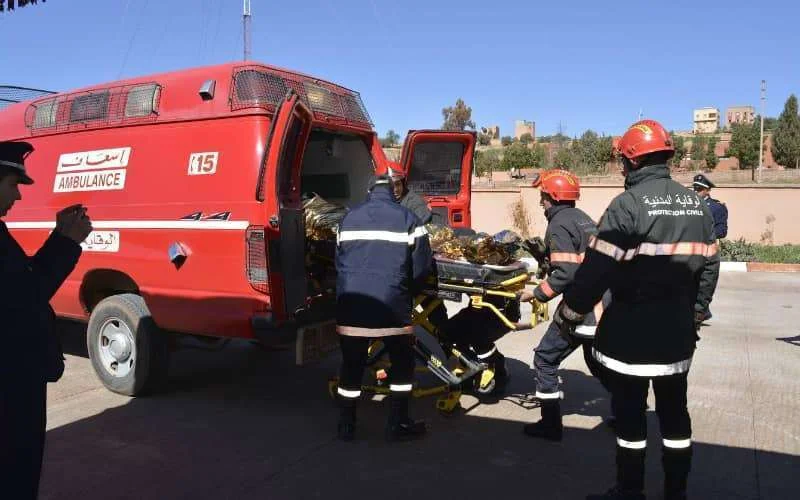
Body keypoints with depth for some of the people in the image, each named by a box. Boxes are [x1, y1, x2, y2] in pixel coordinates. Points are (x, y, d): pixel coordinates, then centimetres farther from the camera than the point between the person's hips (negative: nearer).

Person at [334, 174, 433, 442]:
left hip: (351, 304, 4)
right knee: (402, 362, 13)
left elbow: (339, 261, 13)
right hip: (391, 304, -3)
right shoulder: (407, 218, 1)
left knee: (352, 364, 14)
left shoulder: (349, 218, 12)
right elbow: (422, 266, -1)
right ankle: (398, 424, 17)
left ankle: (346, 425, 21)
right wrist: (408, 291, 16)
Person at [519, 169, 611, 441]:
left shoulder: (559, 224, -12)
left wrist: (537, 294, -10)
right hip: (603, 304, 9)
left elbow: (565, 273, -21)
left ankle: (550, 424, 9)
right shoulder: (584, 219, 15)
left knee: (545, 359, 4)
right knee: (598, 361, 25)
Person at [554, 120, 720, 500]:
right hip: (677, 328, 7)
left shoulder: (627, 204, -15)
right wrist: (695, 309, 25)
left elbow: (597, 268, -18)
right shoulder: (696, 205, 6)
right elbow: (709, 265, 12)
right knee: (674, 412, 16)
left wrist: (569, 312, -7)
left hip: (631, 329, -6)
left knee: (630, 414, 6)